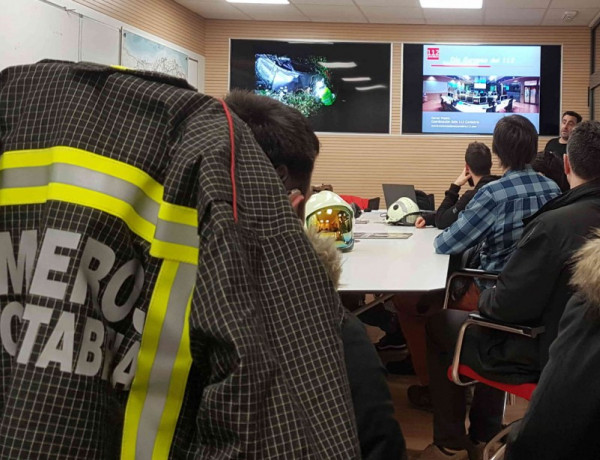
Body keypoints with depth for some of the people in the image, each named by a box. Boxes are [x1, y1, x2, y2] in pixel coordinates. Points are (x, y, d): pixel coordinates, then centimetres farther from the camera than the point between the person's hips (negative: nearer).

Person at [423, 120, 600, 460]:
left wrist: (484, 299, -1)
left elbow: (506, 306, -24)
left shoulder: (553, 225, -29)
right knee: (480, 320, 30)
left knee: (440, 322, 15)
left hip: (541, 356, -7)